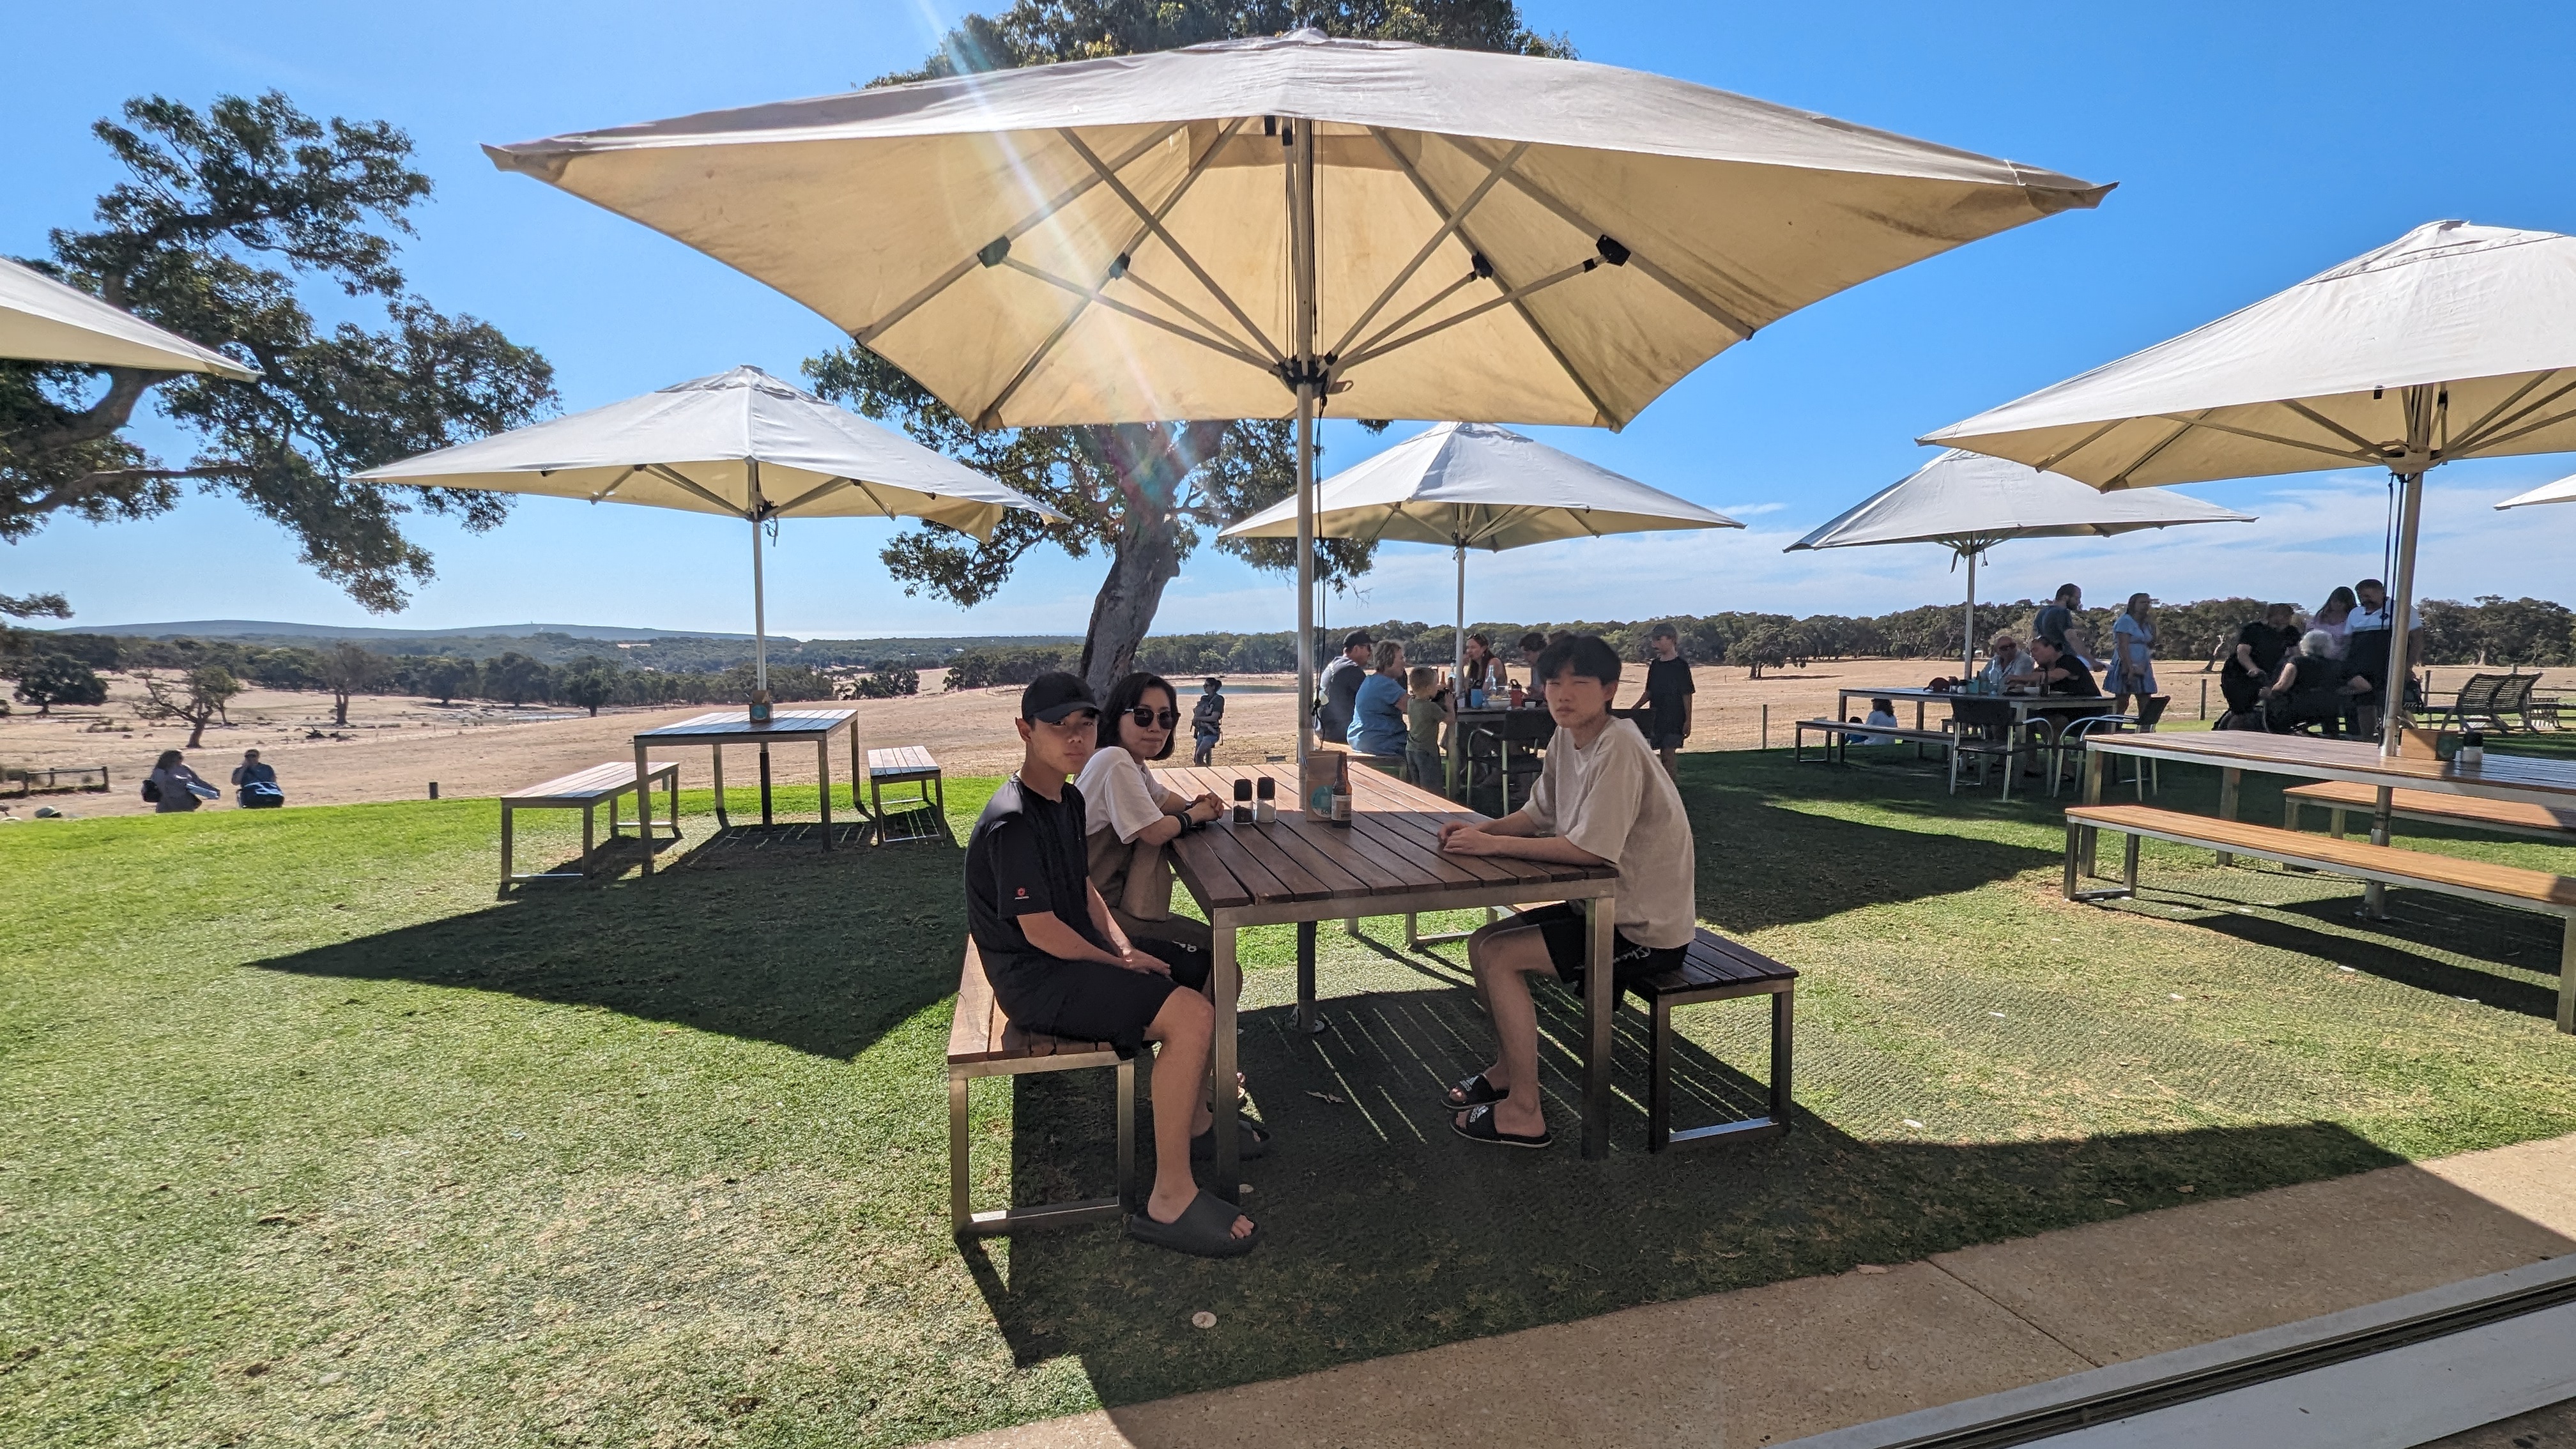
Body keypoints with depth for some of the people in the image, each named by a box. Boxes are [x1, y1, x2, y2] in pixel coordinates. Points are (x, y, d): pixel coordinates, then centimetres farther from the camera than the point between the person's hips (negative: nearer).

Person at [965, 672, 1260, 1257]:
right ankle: (1170, 1201, -14)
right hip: (1036, 978, -10)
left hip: (1080, 950, 10)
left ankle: (1195, 1121, 27)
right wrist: (1120, 965, -11)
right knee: (1191, 1016, -26)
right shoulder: (1012, 824, -23)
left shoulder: (1069, 799, 7)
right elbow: (1040, 930, -23)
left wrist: (1123, 945, 0)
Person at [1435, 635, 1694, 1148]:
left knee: (1499, 957, -15)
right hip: (1604, 907, 9)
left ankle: (1524, 1114, -2)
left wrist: (1494, 844, -24)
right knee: (1482, 943, 6)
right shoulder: (1567, 738, 3)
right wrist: (1482, 827, -8)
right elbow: (1538, 815, 10)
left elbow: (1590, 850, -29)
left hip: (1645, 929, -9)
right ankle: (1506, 1070, 25)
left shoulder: (1617, 748, -25)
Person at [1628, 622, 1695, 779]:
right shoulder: (1655, 664, 11)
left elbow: (1687, 695, -6)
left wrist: (1688, 721, -9)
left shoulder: (1681, 665, -6)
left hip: (1674, 717, -5)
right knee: (1664, 752, 7)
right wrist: (1633, 709, 9)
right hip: (1655, 717, 6)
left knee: (1668, 751, -6)